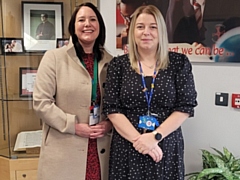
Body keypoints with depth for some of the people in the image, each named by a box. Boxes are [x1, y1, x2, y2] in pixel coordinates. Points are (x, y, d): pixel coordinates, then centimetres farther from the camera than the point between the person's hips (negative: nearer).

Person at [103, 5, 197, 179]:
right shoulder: (118, 64, 1)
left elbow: (186, 107, -4)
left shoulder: (179, 62, 0)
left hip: (166, 148, 0)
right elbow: (112, 109, -3)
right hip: (127, 149, 1)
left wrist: (155, 136, -14)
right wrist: (138, 139, -14)